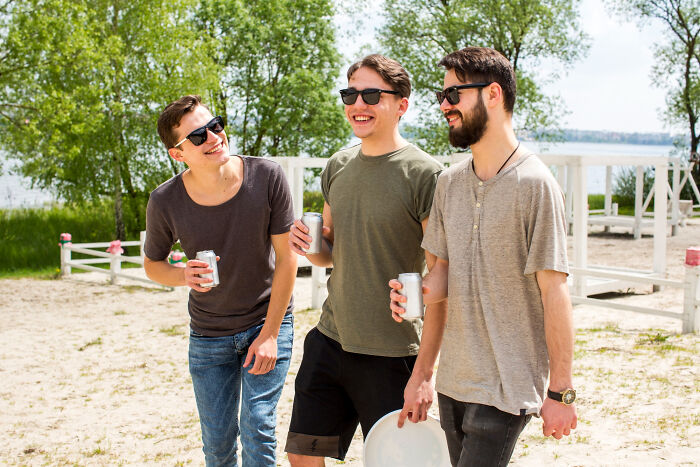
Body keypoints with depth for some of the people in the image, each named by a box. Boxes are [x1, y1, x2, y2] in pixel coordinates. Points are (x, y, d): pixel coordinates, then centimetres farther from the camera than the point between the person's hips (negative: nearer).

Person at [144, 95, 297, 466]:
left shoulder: (267, 177, -18)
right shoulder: (165, 202, -15)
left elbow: (286, 258, -11)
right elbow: (152, 264, 3)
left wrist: (270, 334, -13)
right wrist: (183, 276, -21)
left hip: (267, 322, -1)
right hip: (208, 334, 2)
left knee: (257, 430, -7)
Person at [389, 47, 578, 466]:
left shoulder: (534, 184, -14)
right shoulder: (449, 182, 7)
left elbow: (554, 291, -13)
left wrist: (561, 392, -11)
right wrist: (418, 293, -10)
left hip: (506, 387, -7)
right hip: (453, 380, 7)